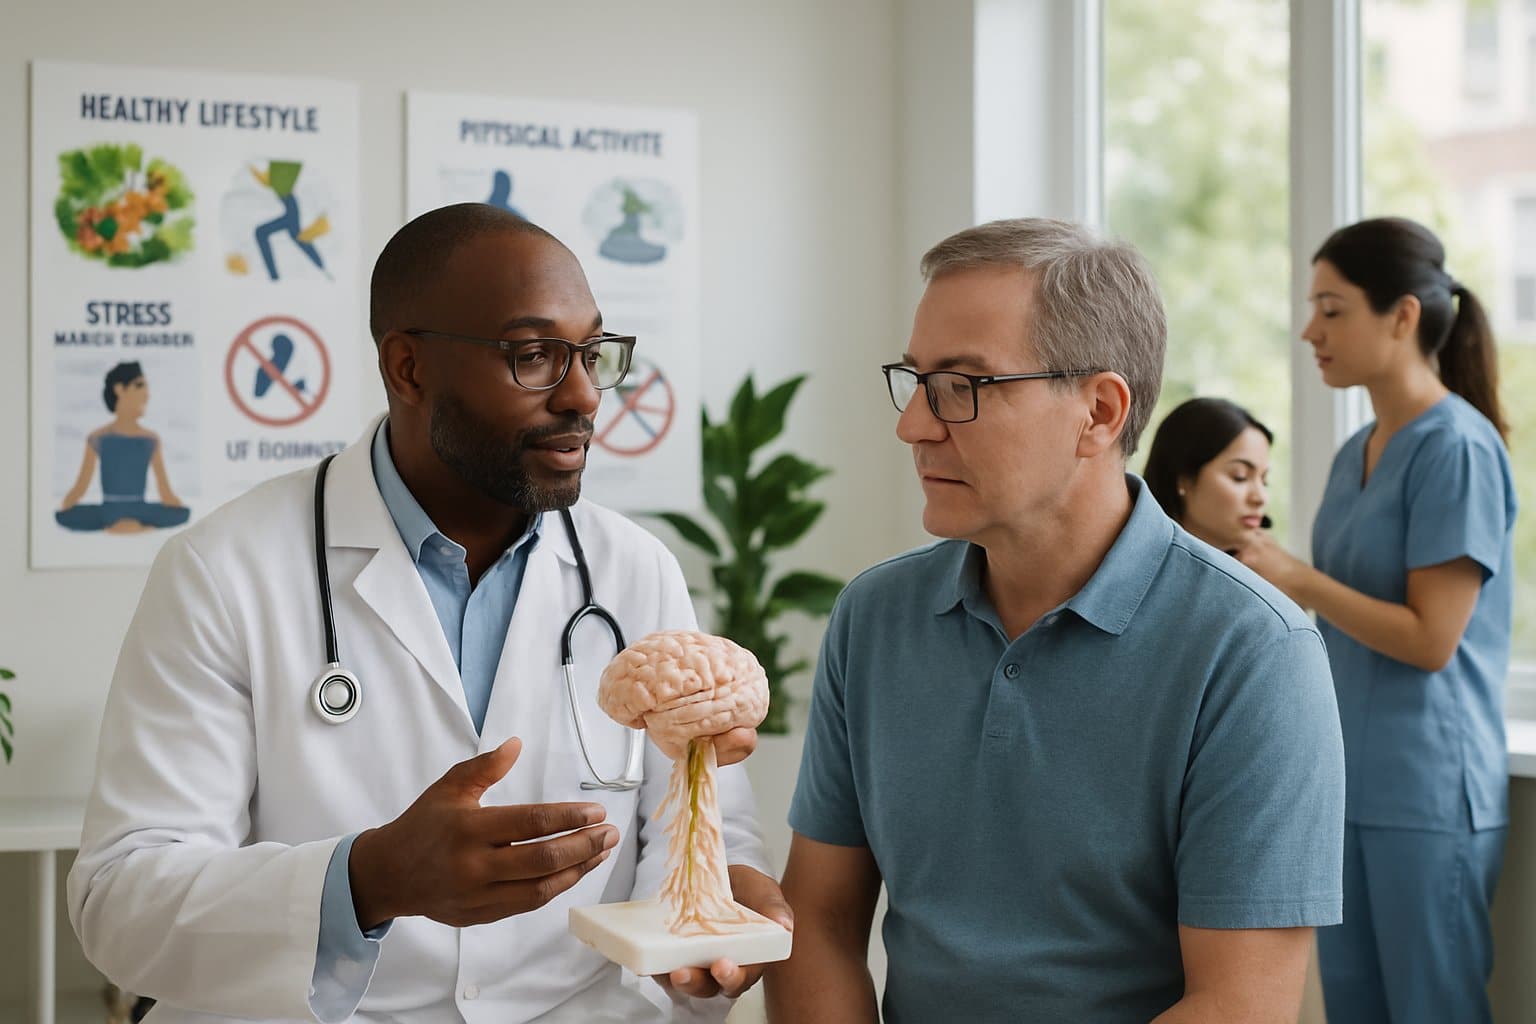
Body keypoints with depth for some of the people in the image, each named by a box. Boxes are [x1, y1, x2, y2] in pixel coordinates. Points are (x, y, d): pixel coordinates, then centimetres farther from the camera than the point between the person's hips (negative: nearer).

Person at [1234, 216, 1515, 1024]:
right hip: (1346, 782, 8)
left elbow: (1430, 638, -16)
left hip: (1426, 789, -8)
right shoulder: (1355, 455, 12)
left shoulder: (1456, 447, -12)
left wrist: (1297, 579, -15)